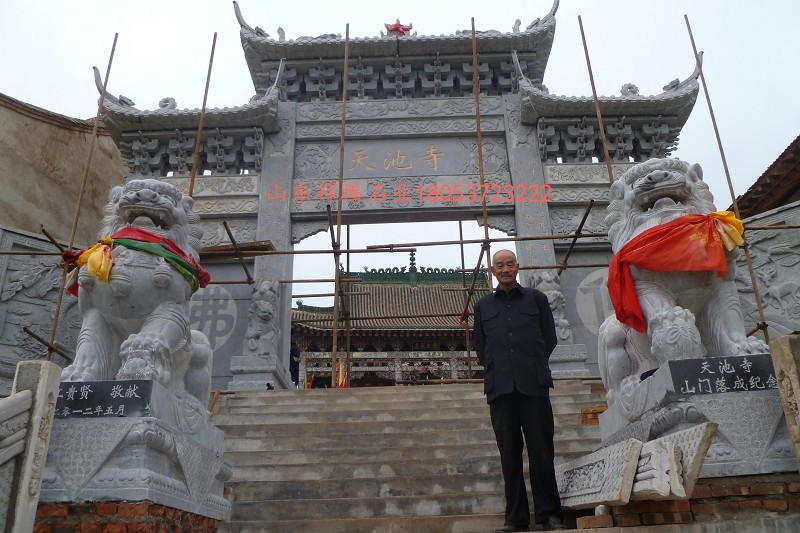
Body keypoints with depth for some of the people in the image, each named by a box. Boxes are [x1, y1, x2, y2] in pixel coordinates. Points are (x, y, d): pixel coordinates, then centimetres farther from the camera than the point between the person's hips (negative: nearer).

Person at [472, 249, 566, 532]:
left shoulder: (536, 298, 13)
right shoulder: (483, 305, 17)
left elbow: (550, 338, 13)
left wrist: (534, 366, 7)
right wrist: (494, 371, 8)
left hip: (533, 383, -1)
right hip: (500, 386, 1)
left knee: (541, 449, 0)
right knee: (509, 452, 3)